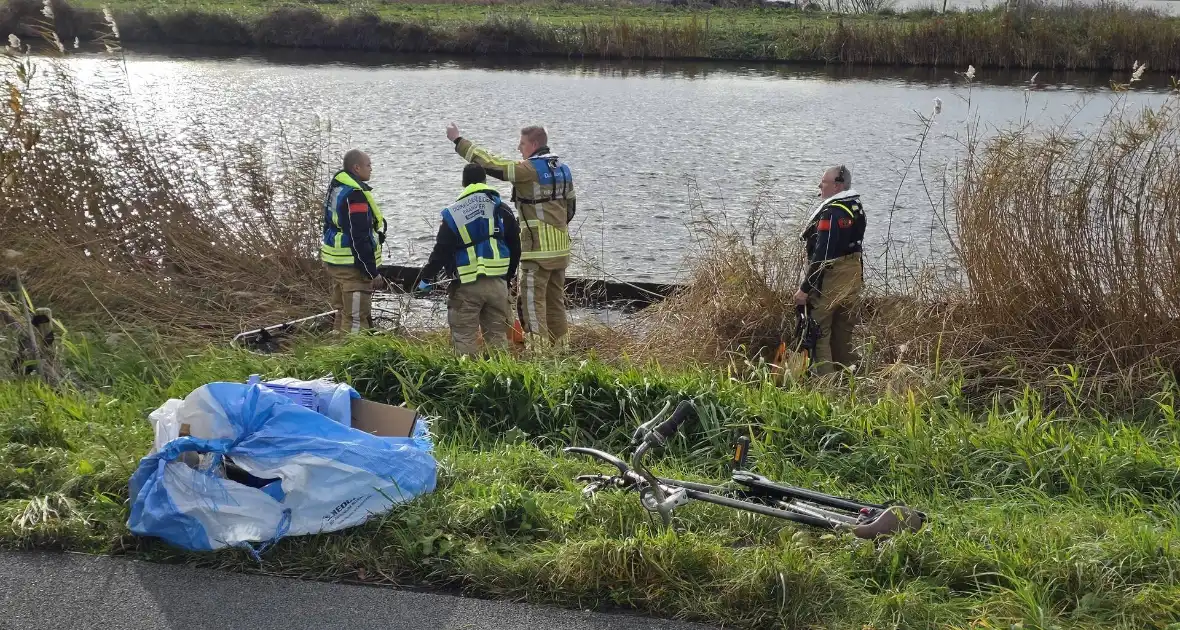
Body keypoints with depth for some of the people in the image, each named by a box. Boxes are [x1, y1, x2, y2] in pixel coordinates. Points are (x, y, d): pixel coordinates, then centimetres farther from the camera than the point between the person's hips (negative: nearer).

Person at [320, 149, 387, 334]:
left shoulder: (336, 187, 12)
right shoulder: (355, 195, -21)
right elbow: (359, 238, -23)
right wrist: (373, 272, -19)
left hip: (334, 262, 11)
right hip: (352, 266, -11)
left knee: (343, 313, 20)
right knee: (356, 319, -7)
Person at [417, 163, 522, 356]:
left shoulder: (452, 213, -2)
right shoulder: (503, 210, 8)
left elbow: (441, 251, -4)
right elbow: (515, 248, 13)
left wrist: (426, 277, 7)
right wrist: (508, 277, 25)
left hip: (467, 286, -3)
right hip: (497, 283, 3)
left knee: (464, 337, 1)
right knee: (497, 334, 11)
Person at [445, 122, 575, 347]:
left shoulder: (530, 169, -13)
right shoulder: (562, 169, 12)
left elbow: (490, 164, -14)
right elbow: (571, 205, 20)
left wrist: (458, 140, -6)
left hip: (538, 248, -8)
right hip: (561, 247, 9)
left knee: (532, 300, -4)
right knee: (556, 299, 15)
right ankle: (559, 347, 21)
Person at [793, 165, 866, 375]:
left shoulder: (831, 213, -21)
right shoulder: (857, 208, 8)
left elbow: (822, 255, -24)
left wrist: (805, 288, -21)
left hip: (830, 281, -9)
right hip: (853, 277, 9)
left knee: (819, 333, -2)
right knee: (843, 332, 17)